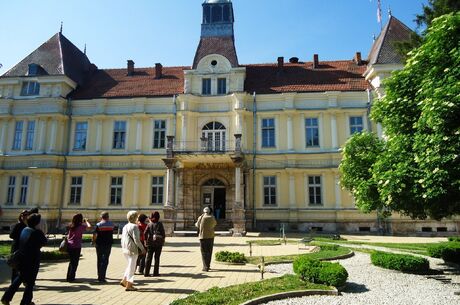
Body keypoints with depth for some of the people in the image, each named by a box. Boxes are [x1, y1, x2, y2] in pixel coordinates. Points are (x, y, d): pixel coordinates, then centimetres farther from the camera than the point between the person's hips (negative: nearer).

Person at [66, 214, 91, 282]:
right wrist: (86, 221, 4)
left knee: (71, 262, 19)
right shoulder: (81, 226, -11)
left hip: (69, 246, 7)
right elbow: (89, 226, -16)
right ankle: (71, 278, 4)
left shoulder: (71, 226, 6)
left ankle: (68, 277, 26)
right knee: (75, 262, 3)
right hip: (76, 246, -7)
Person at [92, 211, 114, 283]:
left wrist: (94, 241, 8)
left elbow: (94, 235, -8)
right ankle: (101, 277, -6)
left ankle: (100, 276, 26)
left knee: (99, 260, 15)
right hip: (108, 244, 0)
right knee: (105, 261, 2)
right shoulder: (111, 224, 1)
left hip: (99, 244, 0)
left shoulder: (98, 225, -7)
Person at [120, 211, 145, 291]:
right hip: (132, 249, -8)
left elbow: (122, 238, 15)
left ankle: (124, 281, 23)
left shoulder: (125, 226, 10)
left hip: (125, 249, 8)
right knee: (131, 267, 1)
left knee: (130, 265, 23)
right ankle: (128, 286, 5)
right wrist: (142, 249, -10)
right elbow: (136, 240, -19)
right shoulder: (134, 226, -16)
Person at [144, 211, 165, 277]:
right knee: (157, 258, 6)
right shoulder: (160, 224, -7)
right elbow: (163, 233, -7)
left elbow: (145, 233, -4)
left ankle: (146, 273, 10)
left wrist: (146, 240, 7)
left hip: (150, 243, 2)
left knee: (149, 258, 9)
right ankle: (156, 273, 9)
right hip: (158, 243, -2)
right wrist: (163, 240, 6)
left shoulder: (149, 224, -1)